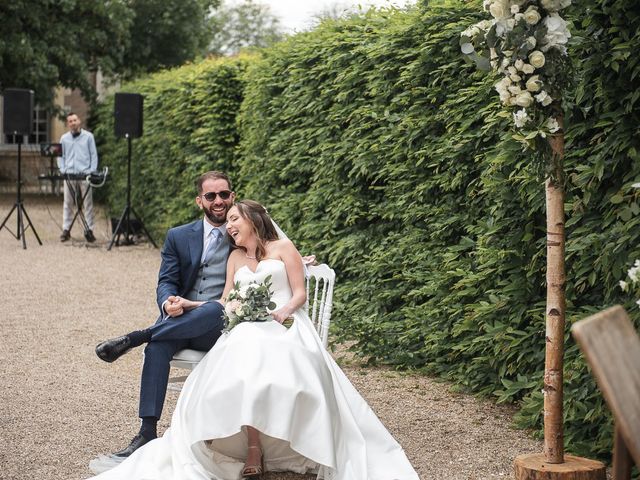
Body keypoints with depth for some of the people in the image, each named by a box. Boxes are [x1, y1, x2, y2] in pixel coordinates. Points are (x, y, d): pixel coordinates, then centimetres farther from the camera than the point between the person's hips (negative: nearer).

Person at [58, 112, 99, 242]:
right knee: (68, 203, 3)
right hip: (69, 174, 2)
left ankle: (89, 230, 3)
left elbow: (94, 155, 5)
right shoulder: (64, 138, 11)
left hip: (85, 174, -2)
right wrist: (62, 169, 0)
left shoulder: (88, 136, 6)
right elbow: (61, 156, 14)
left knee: (87, 203, -1)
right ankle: (66, 230, 7)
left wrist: (92, 171, -4)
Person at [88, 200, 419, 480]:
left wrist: (284, 310, -14)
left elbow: (299, 293, 6)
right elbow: (226, 302, 21)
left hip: (285, 325, -2)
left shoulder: (283, 248, 13)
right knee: (242, 369, -36)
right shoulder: (235, 257, 25)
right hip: (247, 329, 2)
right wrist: (190, 304, 10)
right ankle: (253, 453, -39)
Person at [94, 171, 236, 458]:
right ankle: (147, 432, -35)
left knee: (214, 310, -39)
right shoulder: (178, 237, 14)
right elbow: (166, 282, 6)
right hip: (179, 318, 2)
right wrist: (168, 302, -16)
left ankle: (134, 338, -31)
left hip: (219, 326, -2)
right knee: (158, 346, -32)